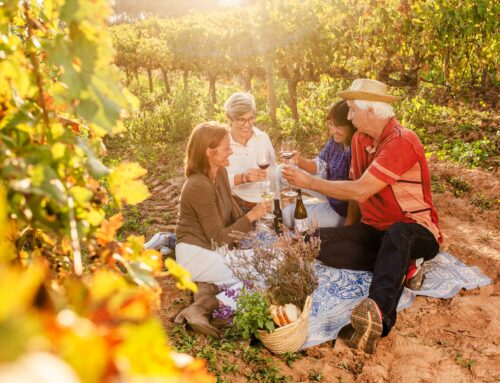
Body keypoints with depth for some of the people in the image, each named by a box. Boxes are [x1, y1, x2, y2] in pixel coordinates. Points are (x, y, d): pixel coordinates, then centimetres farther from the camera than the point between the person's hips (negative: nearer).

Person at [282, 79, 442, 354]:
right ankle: (399, 266, -21)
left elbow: (360, 190, -27)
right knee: (319, 242, -15)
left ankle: (379, 313, -63)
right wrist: (349, 232, 7)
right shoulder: (359, 139, 7)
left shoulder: (402, 142, -20)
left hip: (417, 234, -7)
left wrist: (309, 182, -19)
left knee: (397, 233, -43)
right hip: (374, 230, 8)